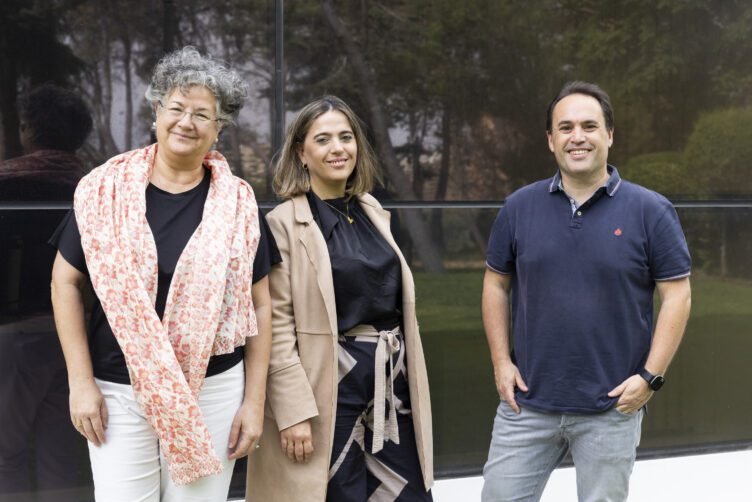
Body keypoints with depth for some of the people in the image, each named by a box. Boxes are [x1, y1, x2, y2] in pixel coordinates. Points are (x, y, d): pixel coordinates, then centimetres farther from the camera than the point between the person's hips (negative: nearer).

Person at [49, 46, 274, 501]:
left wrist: (254, 400, 0)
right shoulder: (106, 189, -3)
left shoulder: (237, 203, -1)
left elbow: (259, 304, 3)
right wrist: (81, 382, -3)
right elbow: (66, 282, 2)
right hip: (117, 393, 0)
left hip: (213, 391, 1)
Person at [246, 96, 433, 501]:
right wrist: (294, 410, -18)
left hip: (392, 381, 6)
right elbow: (276, 326, -13)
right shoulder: (284, 223, -9)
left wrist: (409, 380, 17)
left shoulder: (373, 213, 11)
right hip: (331, 385, -6)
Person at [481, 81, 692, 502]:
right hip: (527, 402, 2)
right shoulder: (520, 207, 2)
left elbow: (677, 296, -4)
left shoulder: (650, 211, -5)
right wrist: (501, 361, 1)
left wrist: (651, 376, -10)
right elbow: (496, 285, 9)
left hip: (612, 408, -2)